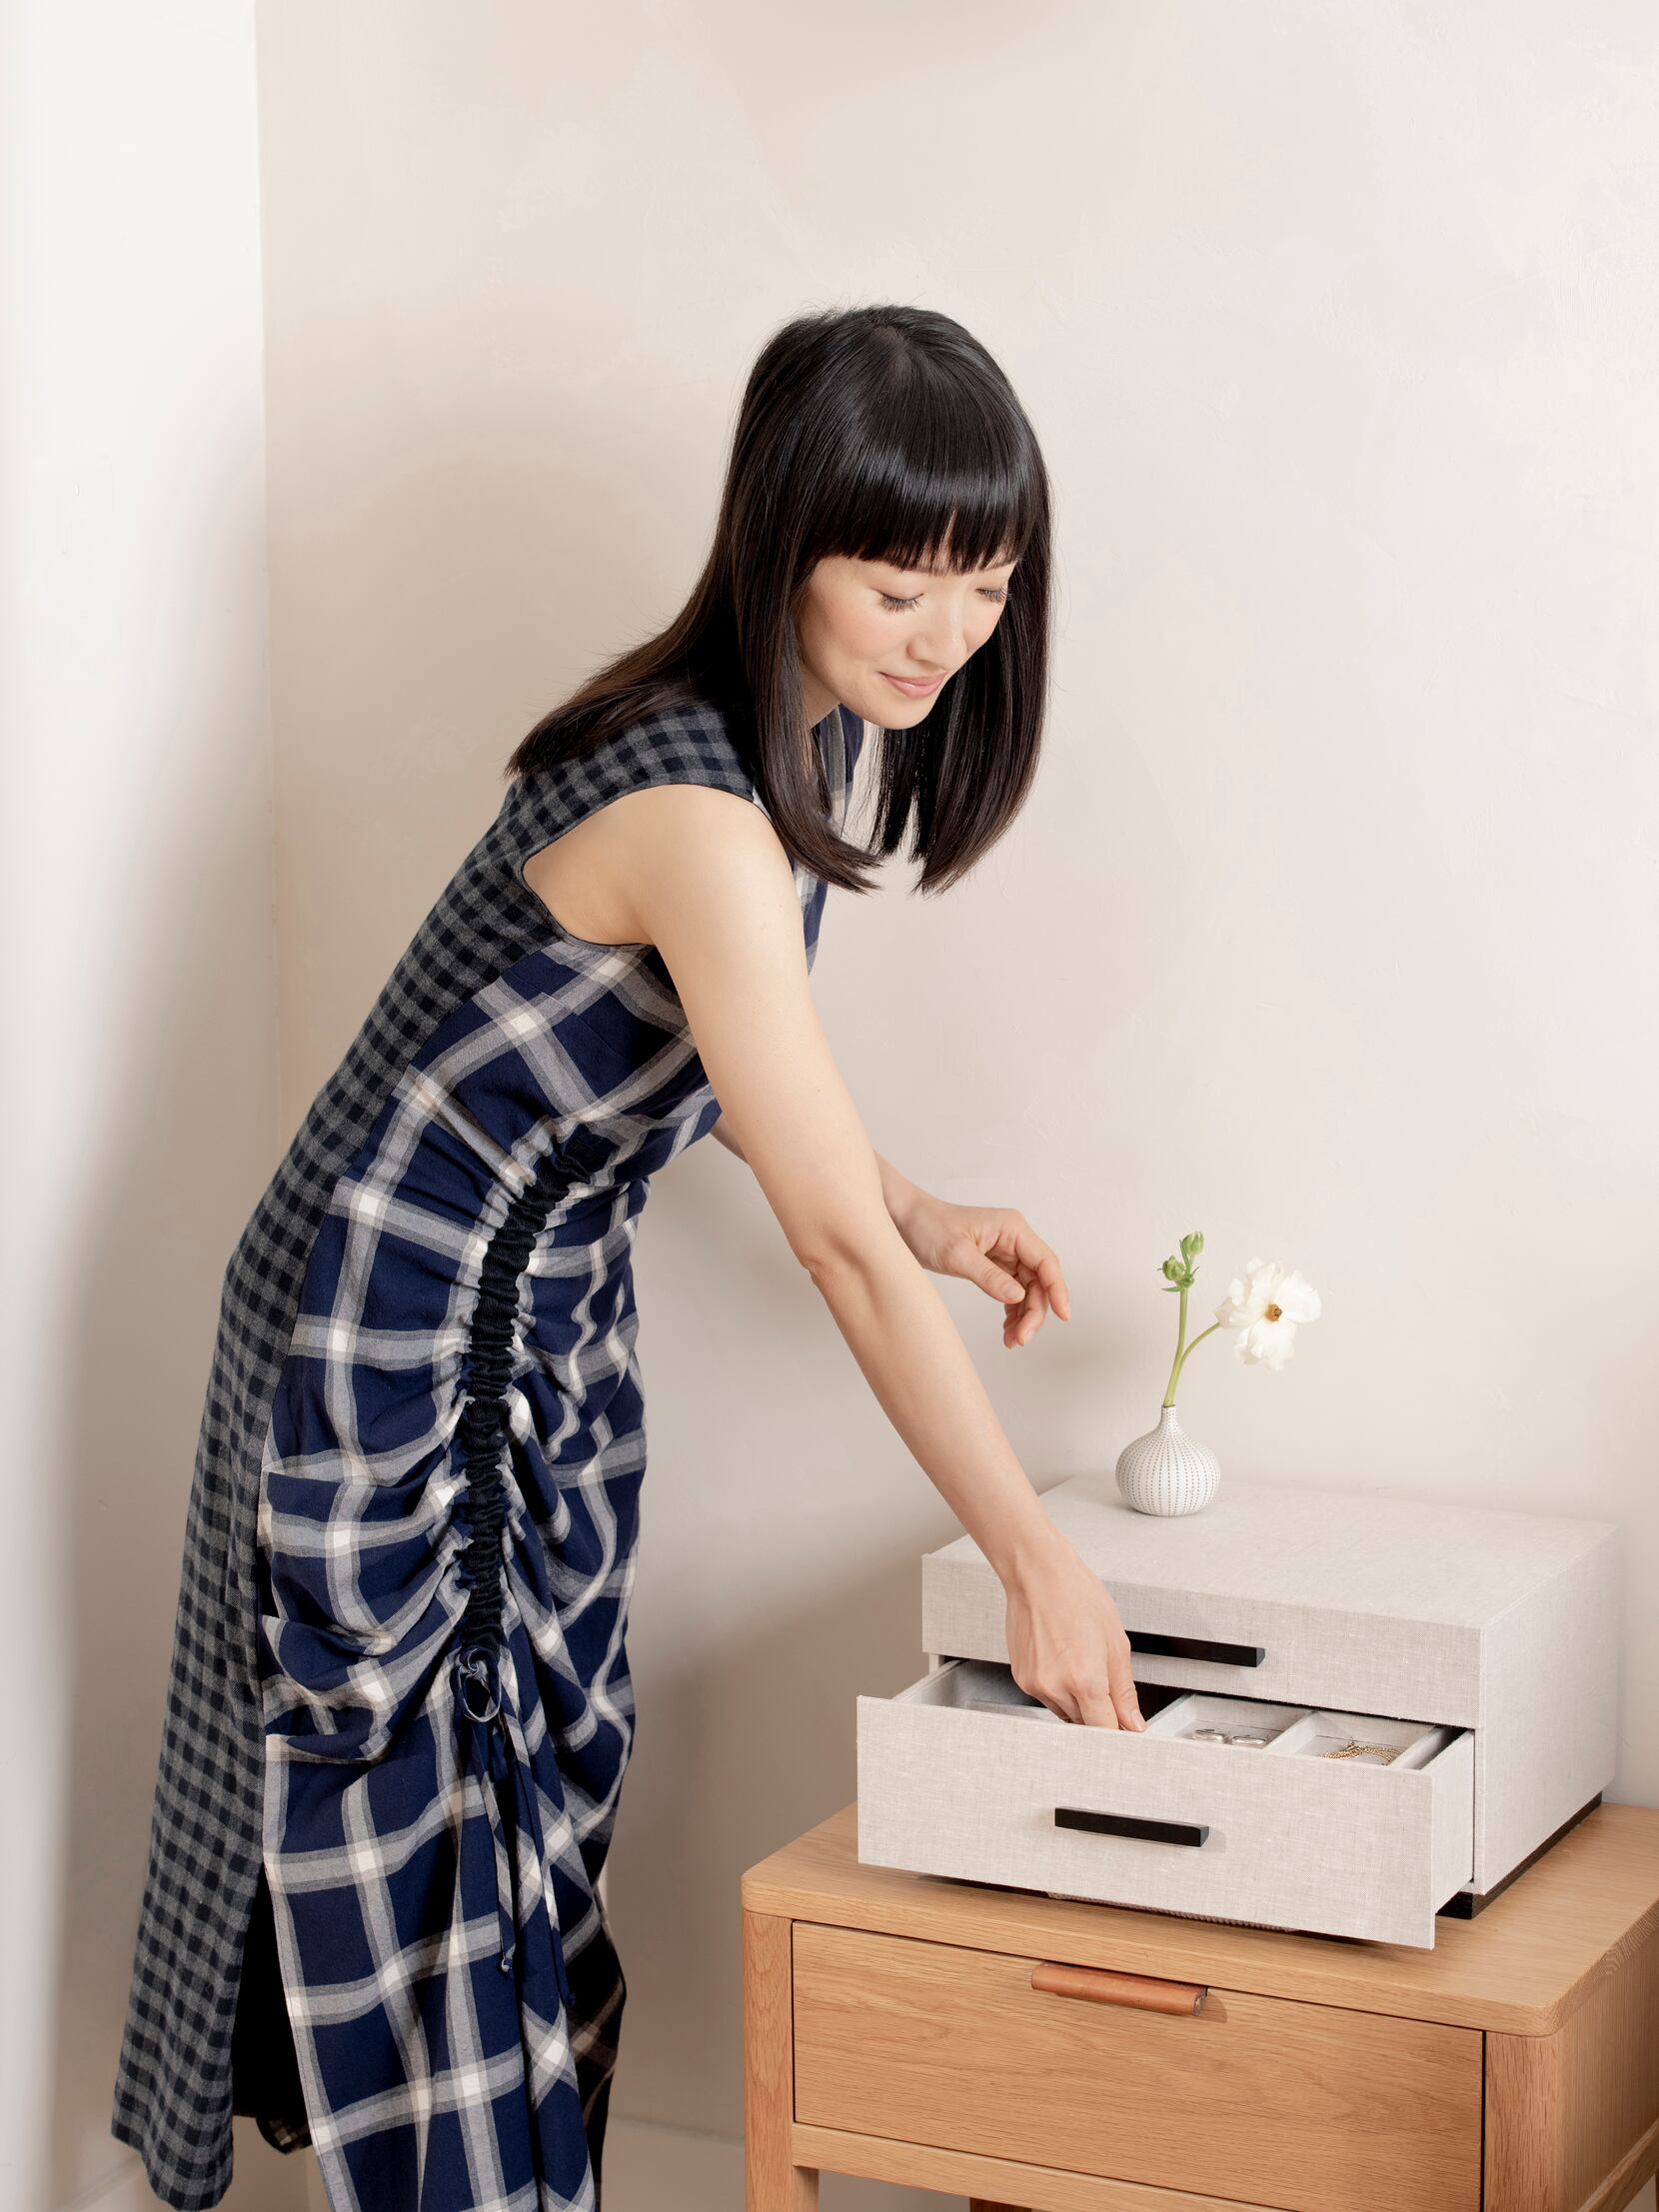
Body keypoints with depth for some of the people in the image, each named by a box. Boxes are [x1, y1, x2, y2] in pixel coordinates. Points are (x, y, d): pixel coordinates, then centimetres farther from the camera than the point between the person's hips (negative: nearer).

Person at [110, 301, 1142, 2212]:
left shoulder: (772, 745, -2)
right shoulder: (698, 815, -31)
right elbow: (840, 1251, -30)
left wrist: (919, 1216, 1)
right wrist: (1037, 1565, -25)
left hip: (547, 1313, 9)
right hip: (400, 1334, -9)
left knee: (545, 1796, 15)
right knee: (425, 1825, 2)